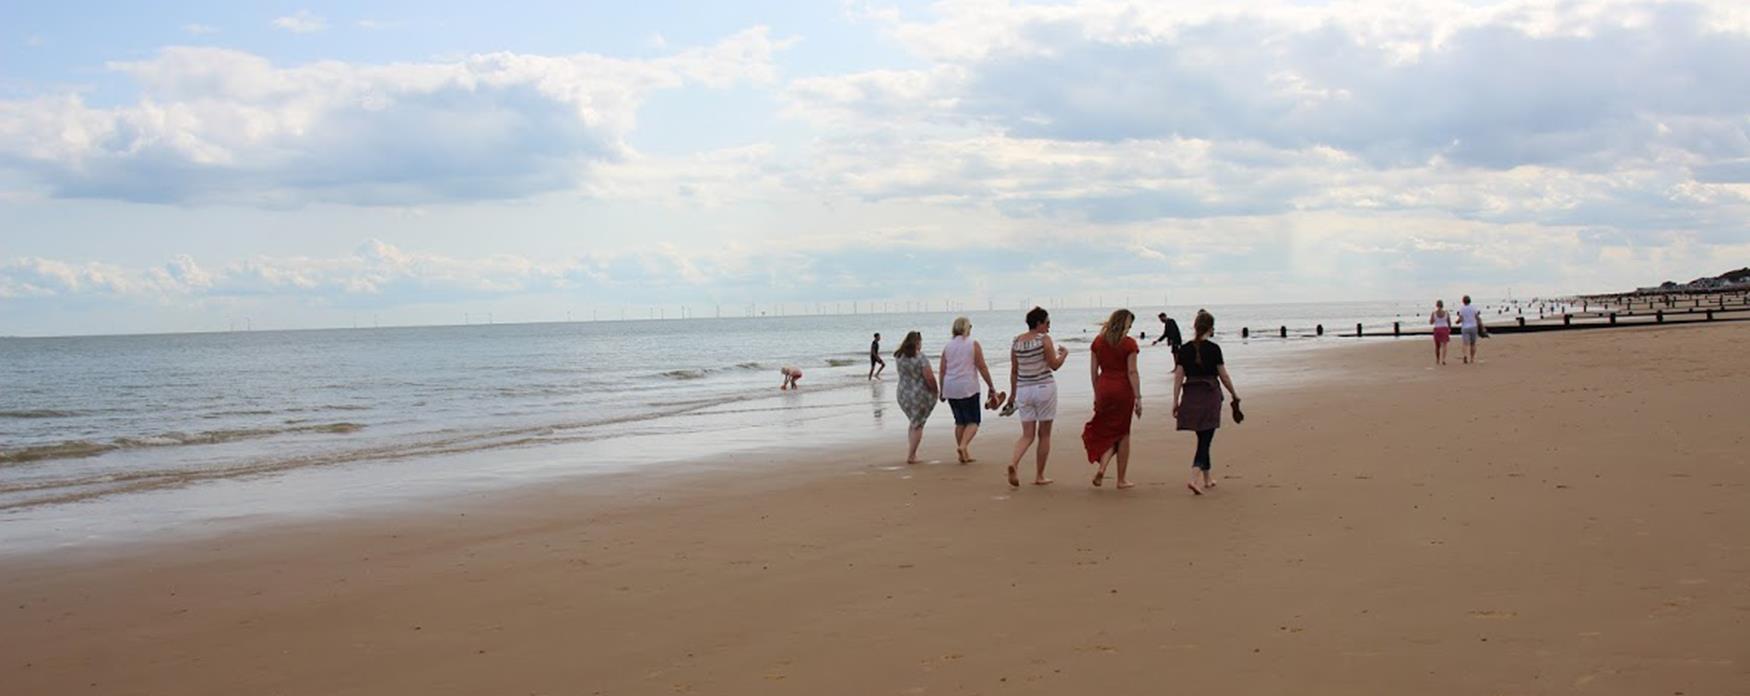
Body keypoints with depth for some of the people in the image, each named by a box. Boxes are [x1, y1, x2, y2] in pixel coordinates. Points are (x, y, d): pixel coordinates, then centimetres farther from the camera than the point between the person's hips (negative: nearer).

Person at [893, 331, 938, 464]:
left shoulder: (899, 357, -1)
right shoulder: (920, 357, -18)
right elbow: (929, 378, -21)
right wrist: (935, 391, -4)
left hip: (903, 394, 5)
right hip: (921, 394, -5)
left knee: (913, 423, 23)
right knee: (917, 425, 7)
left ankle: (911, 452, 19)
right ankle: (911, 455, 8)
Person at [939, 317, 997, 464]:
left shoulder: (948, 346, 7)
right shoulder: (973, 344, -4)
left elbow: (942, 370, 7)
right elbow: (982, 367, -6)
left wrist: (942, 391, 15)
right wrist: (991, 387, 0)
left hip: (950, 389, 5)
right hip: (968, 388, -5)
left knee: (960, 421, 14)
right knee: (973, 421, 3)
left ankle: (964, 454, 15)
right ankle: (963, 446, -20)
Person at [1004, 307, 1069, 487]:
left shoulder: (1016, 341, 4)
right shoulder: (1044, 339, -11)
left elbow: (1014, 371, 9)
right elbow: (1054, 365, -9)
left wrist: (1012, 394, 17)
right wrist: (1064, 353, 10)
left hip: (1023, 390, 4)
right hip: (1044, 388, -4)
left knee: (1027, 435, 7)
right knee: (1044, 434, 8)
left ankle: (1013, 462, -19)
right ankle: (1039, 476, 11)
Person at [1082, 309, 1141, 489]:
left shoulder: (1098, 341, 5)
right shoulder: (1129, 343, -7)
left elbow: (1093, 370, 7)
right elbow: (1132, 372, -11)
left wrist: (1096, 393, 16)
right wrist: (1138, 397, -8)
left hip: (1104, 388, 3)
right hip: (1123, 389, -3)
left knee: (1106, 430, 16)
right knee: (1123, 433, 7)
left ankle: (1102, 467, -8)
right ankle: (1121, 479, 13)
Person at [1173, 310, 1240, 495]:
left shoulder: (1185, 350, 2)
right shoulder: (1213, 349, -9)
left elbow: (1179, 377, 1)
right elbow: (1223, 376, -4)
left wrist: (1175, 401, 5)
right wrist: (1235, 395, 10)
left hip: (1191, 396, 4)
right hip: (1210, 395, -4)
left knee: (1203, 438, 18)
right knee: (1205, 439, -3)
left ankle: (1206, 479, 26)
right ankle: (1195, 478, -19)